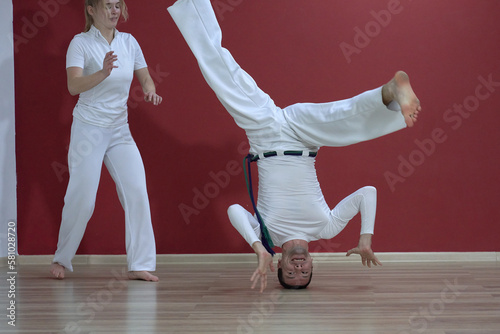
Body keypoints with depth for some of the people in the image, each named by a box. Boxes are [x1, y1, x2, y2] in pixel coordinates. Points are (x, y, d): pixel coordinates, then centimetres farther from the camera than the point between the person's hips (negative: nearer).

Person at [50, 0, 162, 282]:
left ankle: (140, 264, -4)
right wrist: (103, 73, -36)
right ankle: (61, 259, 17)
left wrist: (150, 90, -10)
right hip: (89, 129, -4)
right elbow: (74, 86, -19)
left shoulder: (129, 42, 7)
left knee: (137, 192, -8)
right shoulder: (81, 43, -7)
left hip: (120, 131, 4)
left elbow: (145, 78, 13)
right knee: (82, 198, -4)